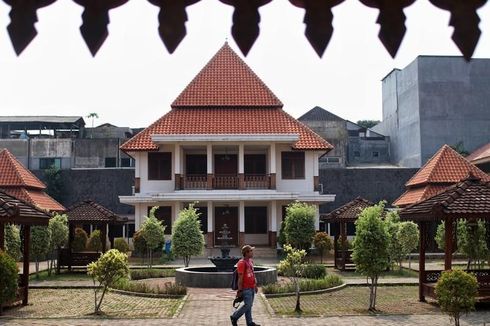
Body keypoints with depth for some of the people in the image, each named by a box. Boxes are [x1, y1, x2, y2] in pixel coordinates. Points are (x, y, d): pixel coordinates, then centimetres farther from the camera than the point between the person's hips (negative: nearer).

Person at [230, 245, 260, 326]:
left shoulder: (251, 261, 11)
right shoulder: (242, 263, -17)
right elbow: (240, 278, -17)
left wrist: (255, 285, 21)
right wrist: (240, 290, -17)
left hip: (252, 288, 8)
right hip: (246, 288, -8)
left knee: (249, 305, 13)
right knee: (247, 305, -6)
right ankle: (234, 317, 11)